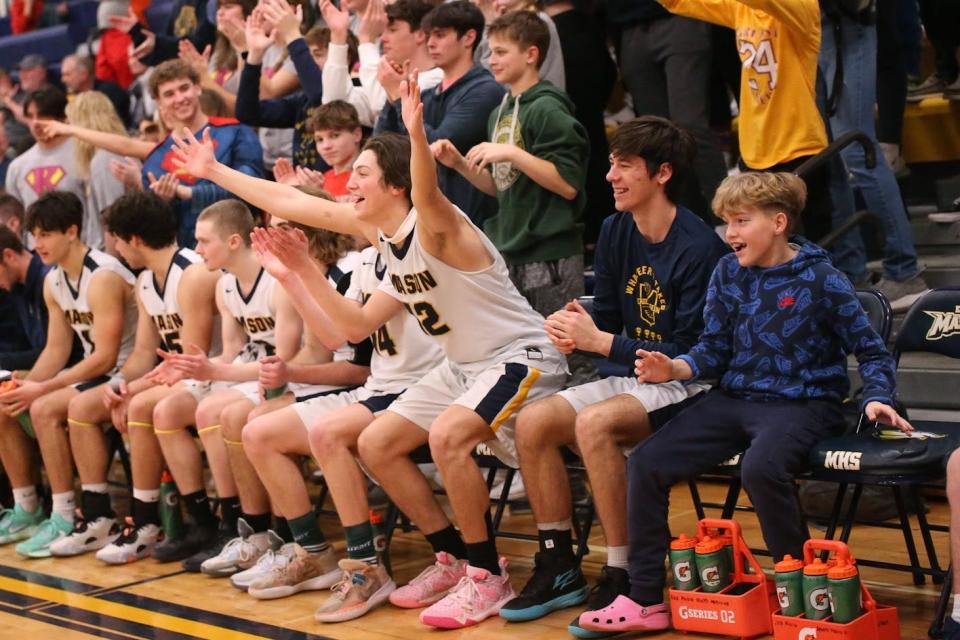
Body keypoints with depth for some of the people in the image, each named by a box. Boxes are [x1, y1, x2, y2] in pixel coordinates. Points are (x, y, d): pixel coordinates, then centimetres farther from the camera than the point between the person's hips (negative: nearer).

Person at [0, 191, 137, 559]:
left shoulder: (103, 277, -22)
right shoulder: (53, 281, 6)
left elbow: (105, 357, -24)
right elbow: (56, 350, 9)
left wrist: (41, 389, -24)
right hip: (93, 373, 9)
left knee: (46, 409, -28)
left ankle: (64, 520, -19)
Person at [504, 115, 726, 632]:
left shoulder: (699, 247, -18)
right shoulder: (615, 232, 5)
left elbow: (692, 353, -20)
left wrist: (601, 342, -22)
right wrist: (576, 330, -12)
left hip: (688, 388, -8)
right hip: (635, 378, 8)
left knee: (595, 423, -32)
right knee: (533, 422, -13)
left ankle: (622, 577, -22)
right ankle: (558, 568, -2)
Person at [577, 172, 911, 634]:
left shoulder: (821, 280, -7)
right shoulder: (728, 272, 6)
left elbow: (871, 352, 0)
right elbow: (713, 351, 8)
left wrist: (876, 399, -16)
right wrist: (675, 369, -10)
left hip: (800, 404, -6)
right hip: (733, 399, 6)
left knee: (761, 468, -36)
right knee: (647, 462, -8)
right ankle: (645, 600, 2)